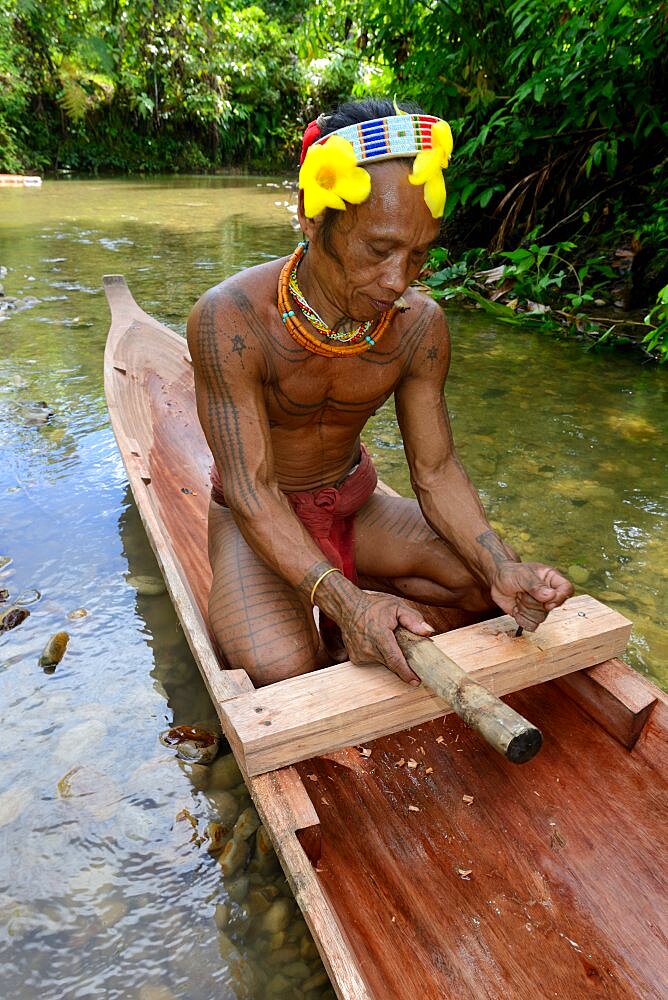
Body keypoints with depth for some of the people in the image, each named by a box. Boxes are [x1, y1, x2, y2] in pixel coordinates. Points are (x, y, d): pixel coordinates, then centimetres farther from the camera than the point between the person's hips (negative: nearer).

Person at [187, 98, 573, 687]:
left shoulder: (420, 325, -14)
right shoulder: (230, 319, -28)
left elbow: (436, 470, -10)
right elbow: (250, 489, -29)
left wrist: (501, 569, -28)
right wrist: (343, 599, -43)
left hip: (354, 501, 5)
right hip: (257, 516, -4)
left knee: (489, 579, -11)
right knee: (282, 670, -30)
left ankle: (337, 637, 5)